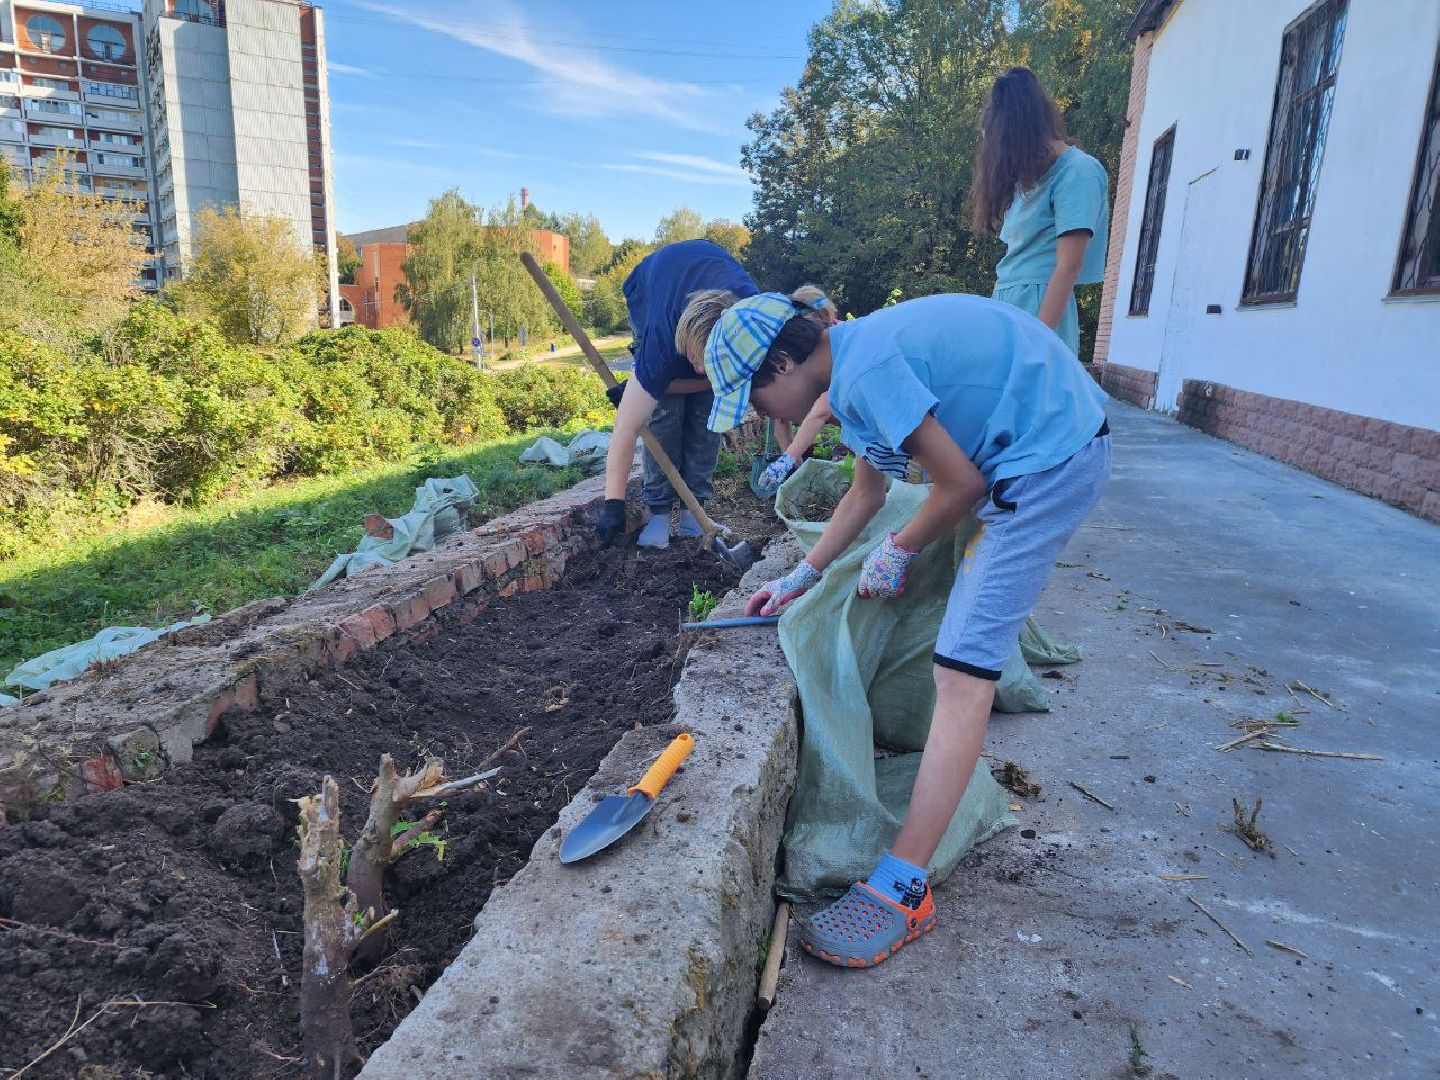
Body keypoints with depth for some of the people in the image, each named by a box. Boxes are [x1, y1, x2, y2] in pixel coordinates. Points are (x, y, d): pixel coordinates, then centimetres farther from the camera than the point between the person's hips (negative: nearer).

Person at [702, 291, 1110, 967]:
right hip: (1061, 437, 10)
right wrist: (803, 575, 18)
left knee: (962, 669, -15)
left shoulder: (864, 370, -23)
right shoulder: (854, 365, 9)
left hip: (1054, 453, -10)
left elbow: (961, 484, -18)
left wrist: (898, 551, -2)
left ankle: (902, 887, -12)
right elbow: (867, 492, 19)